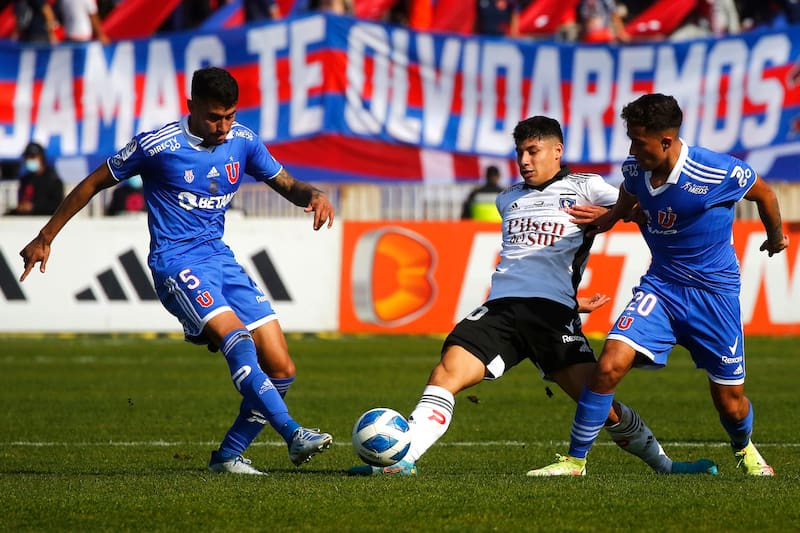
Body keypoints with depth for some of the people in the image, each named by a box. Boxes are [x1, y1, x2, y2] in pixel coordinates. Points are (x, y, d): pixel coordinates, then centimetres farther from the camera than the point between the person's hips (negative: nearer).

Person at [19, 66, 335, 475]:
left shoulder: (243, 142, 4)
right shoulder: (156, 146, -9)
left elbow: (286, 184, 17)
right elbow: (94, 183, 2)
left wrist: (314, 195, -8)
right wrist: (45, 238, 5)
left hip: (221, 258, 6)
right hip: (177, 263, -6)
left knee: (281, 370, -3)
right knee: (238, 342, -30)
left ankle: (228, 456, 10)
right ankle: (294, 436, -34)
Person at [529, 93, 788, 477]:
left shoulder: (720, 173, -20)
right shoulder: (635, 170, -7)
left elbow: (764, 194, 3)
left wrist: (776, 237, 20)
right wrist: (606, 219, 3)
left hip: (714, 290, -3)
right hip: (660, 284, 3)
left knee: (730, 401, 5)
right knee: (610, 363, -20)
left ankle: (744, 449, 41)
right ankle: (575, 459, -8)